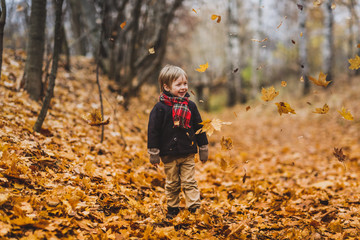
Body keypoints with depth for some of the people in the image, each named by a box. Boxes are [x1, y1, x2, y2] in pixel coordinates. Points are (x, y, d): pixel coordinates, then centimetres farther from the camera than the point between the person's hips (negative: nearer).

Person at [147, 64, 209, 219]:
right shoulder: (160, 108, -9)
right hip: (169, 154, -1)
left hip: (188, 153, 2)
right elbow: (153, 130, -5)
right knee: (172, 183, 11)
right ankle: (173, 208, 26)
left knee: (189, 181, 2)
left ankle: (194, 207, 5)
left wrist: (203, 149, 11)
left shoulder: (190, 106, 2)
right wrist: (154, 153, -6)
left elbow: (199, 127, 10)